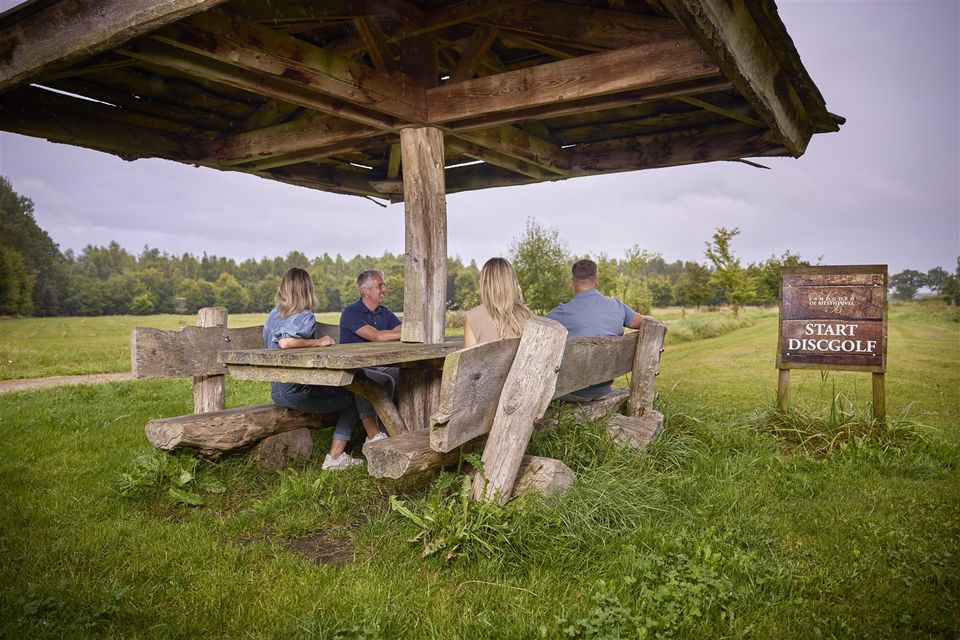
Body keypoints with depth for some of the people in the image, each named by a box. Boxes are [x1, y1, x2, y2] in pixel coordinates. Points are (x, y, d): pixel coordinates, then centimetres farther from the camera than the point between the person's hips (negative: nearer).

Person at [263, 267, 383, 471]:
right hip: (297, 391, -9)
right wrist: (318, 342, -19)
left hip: (277, 391, 9)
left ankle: (336, 457, 17)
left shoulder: (273, 315, 10)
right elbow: (285, 342, -32)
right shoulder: (305, 318, -16)